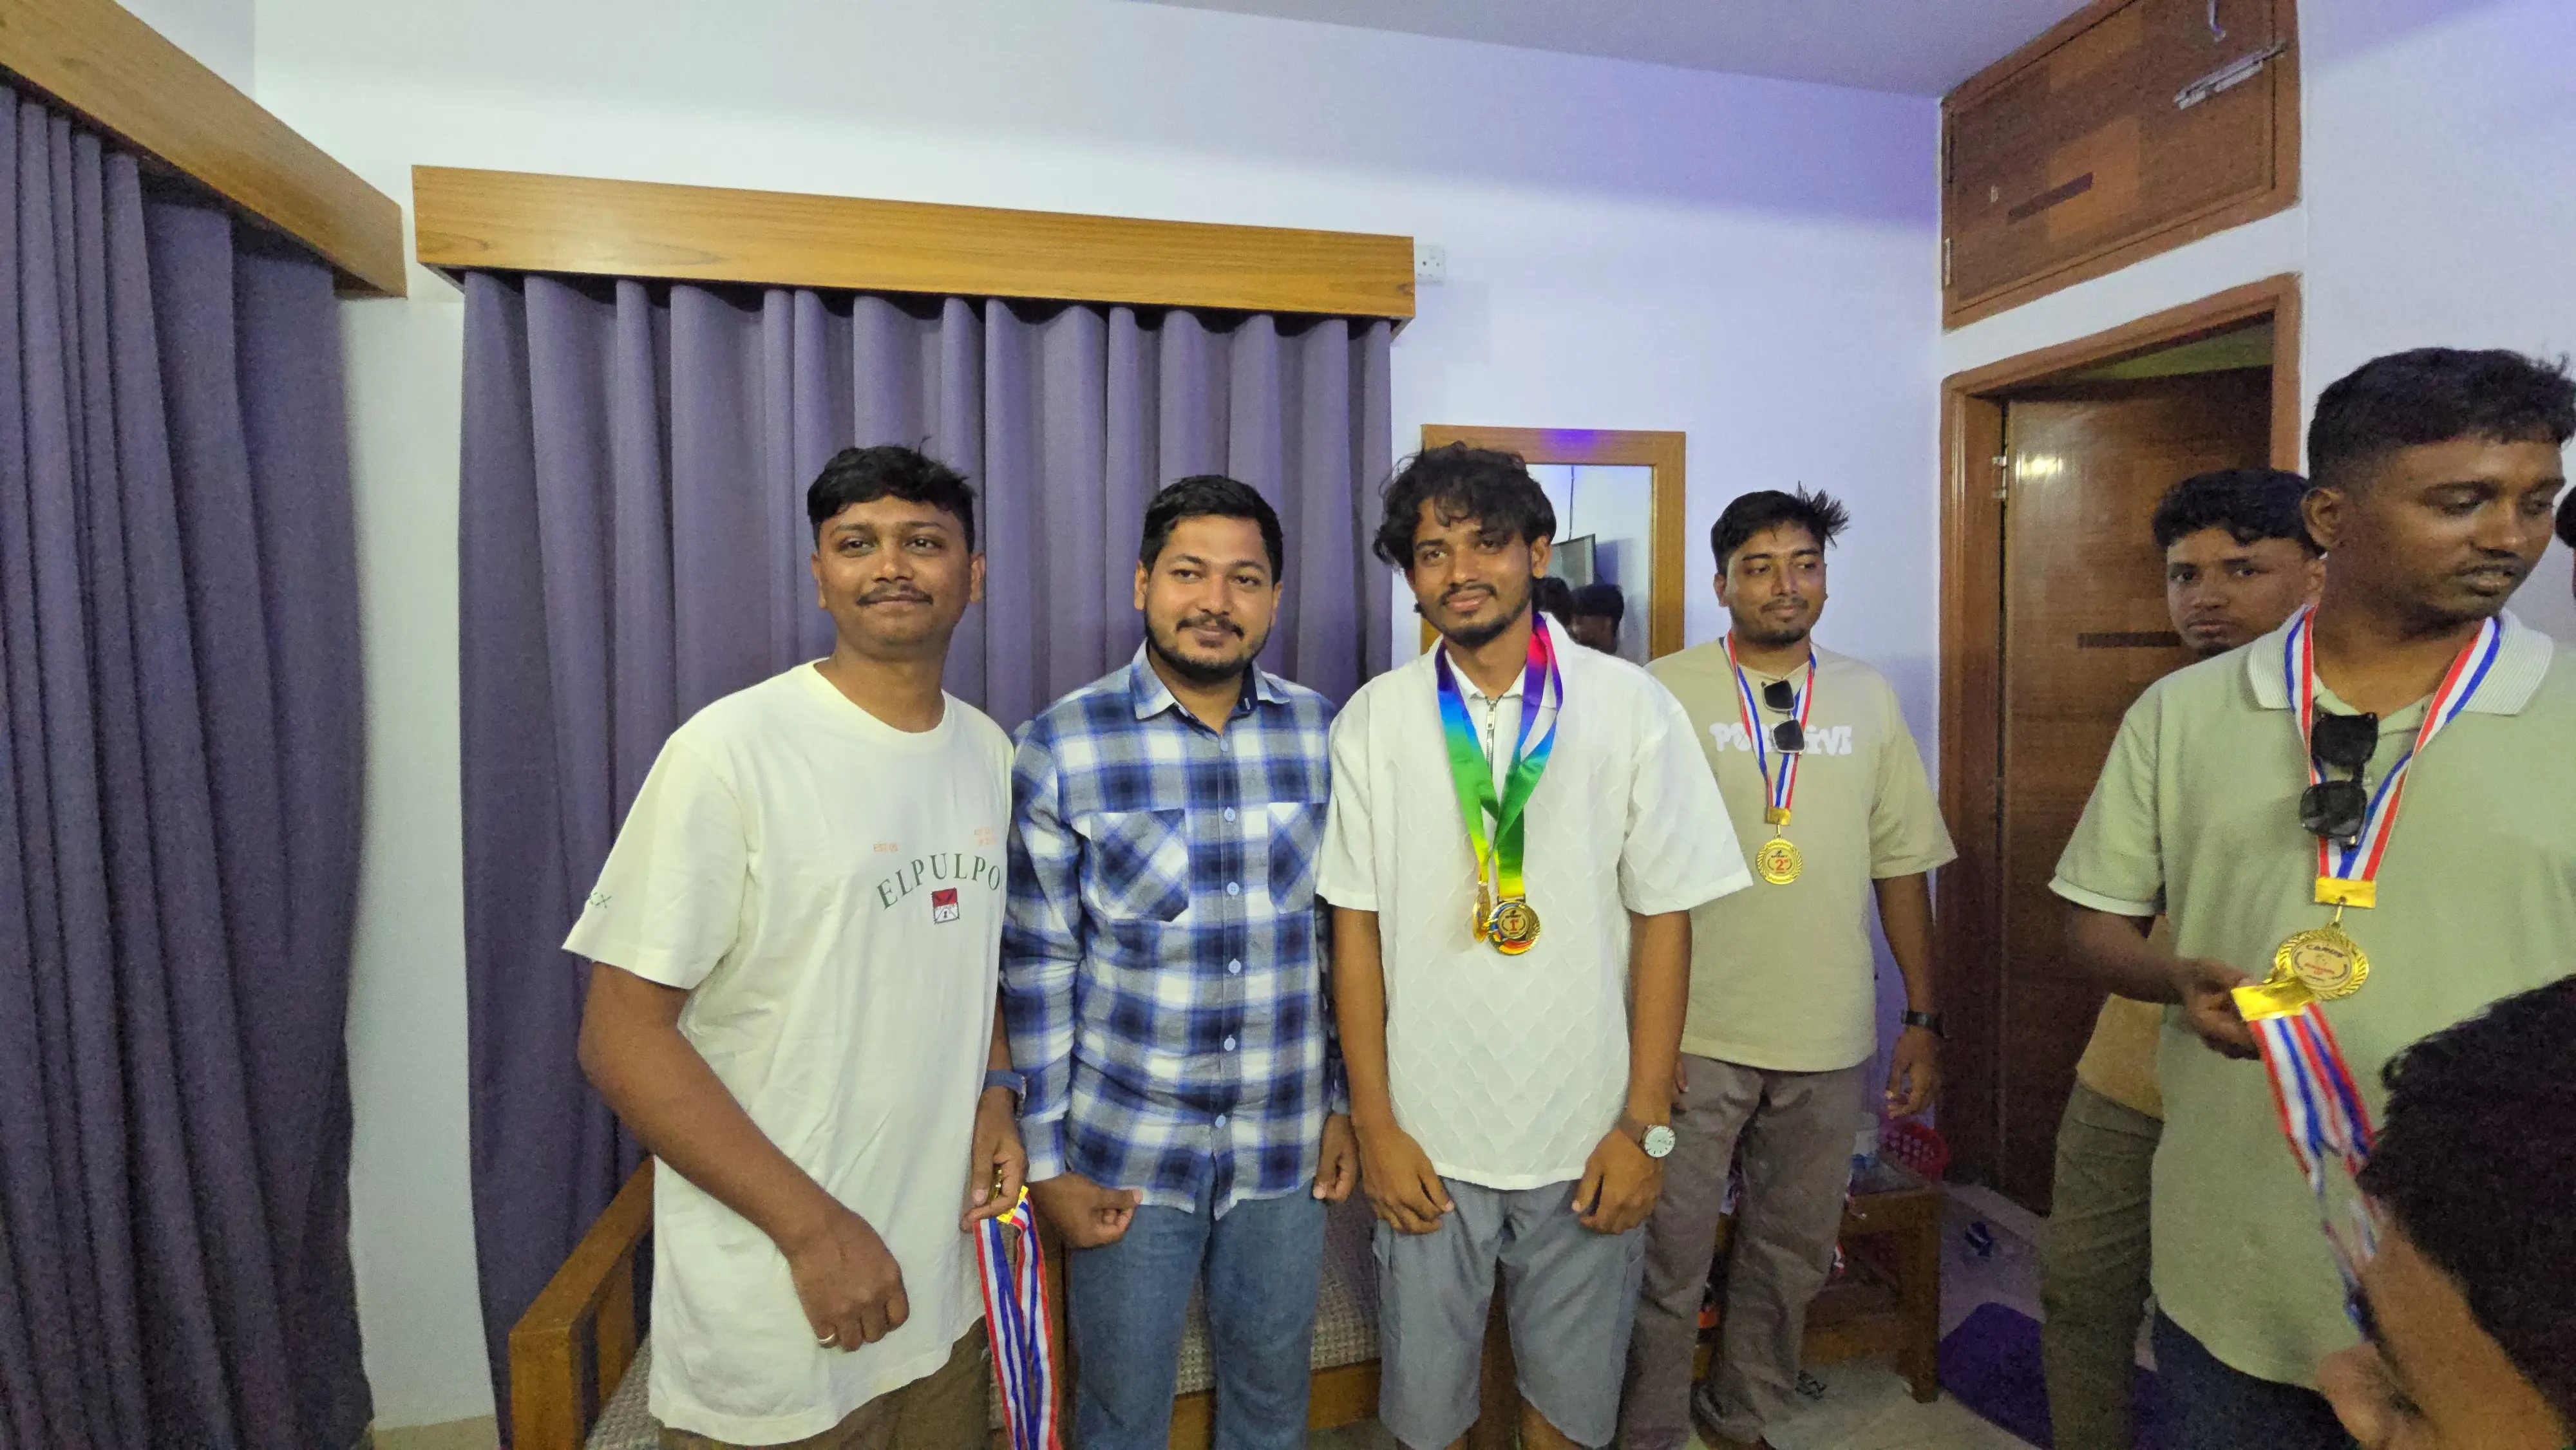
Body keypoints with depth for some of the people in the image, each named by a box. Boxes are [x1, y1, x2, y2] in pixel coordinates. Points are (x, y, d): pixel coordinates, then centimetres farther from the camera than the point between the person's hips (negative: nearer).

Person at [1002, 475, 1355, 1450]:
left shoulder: (1322, 736, -2)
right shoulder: (1061, 746, -10)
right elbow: (1036, 969, -8)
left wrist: (1349, 1102, 6)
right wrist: (1046, 1161, -6)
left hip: (1287, 1150, 3)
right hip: (1127, 1156, -2)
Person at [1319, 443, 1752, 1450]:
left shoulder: (1633, 708, -5)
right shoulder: (1373, 720, -3)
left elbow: (1663, 919, -3)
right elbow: (1357, 926, -1)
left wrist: (1645, 1126, -4)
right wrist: (1374, 1122, -2)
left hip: (1585, 1138, 0)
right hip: (1426, 1138, 0)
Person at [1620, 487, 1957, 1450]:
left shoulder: (1867, 697, 6)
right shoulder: (1664, 692, -6)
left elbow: (1903, 864, 10)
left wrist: (1924, 1018, 9)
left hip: (1831, 1040, 4)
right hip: (1695, 1035, -4)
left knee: (1793, 1257, 18)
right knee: (1670, 1261, 6)